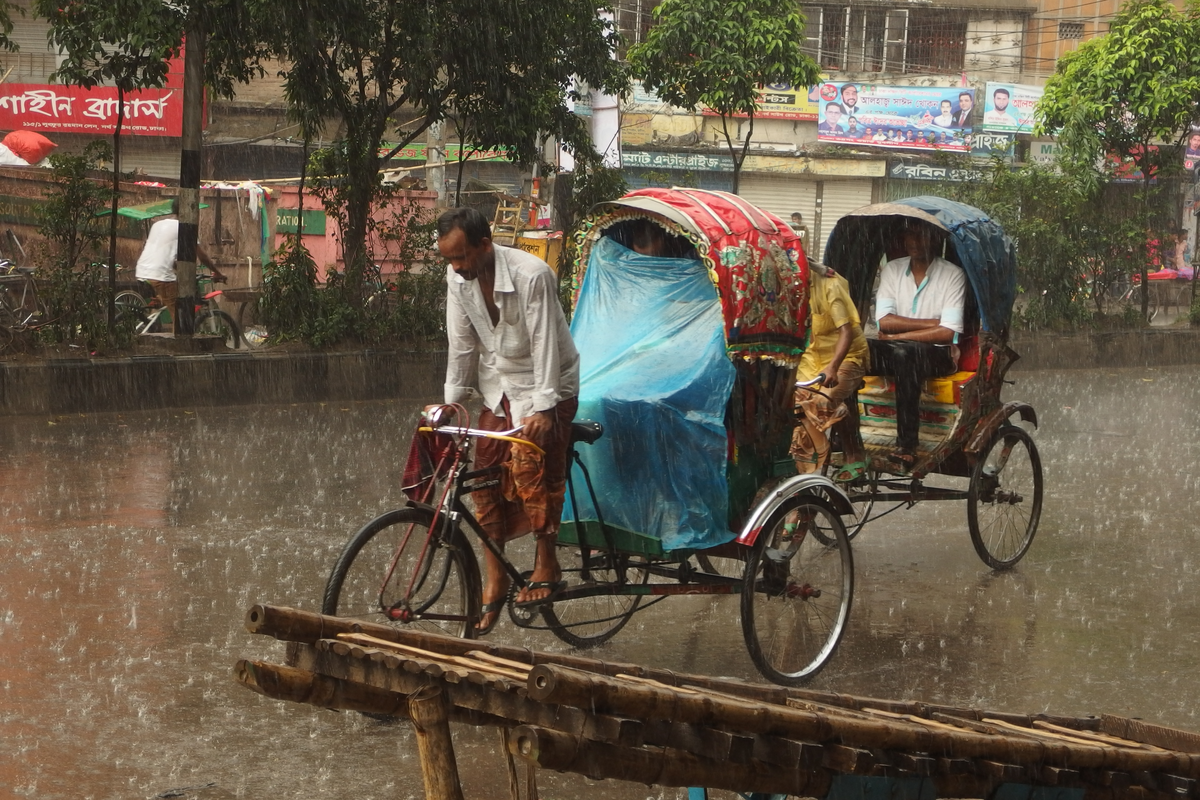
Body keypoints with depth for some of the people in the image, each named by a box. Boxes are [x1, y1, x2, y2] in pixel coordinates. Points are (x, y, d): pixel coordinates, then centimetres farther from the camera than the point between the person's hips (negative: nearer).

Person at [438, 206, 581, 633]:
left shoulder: (531, 275, -25)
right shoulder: (457, 278, -5)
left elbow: (545, 343, -27)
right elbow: (461, 344, 2)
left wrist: (542, 408, -34)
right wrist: (451, 401, -6)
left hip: (544, 387, -6)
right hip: (498, 388, 6)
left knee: (530, 462, -26)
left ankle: (547, 564, -12)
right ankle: (495, 582, 9)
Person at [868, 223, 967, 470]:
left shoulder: (952, 275, -3)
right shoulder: (893, 269, 10)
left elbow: (947, 333, -13)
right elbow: (884, 321, -1)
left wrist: (896, 336, -11)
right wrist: (931, 323, -10)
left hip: (937, 355, -4)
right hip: (895, 350, 4)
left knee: (904, 353, -39)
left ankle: (907, 447, -41)